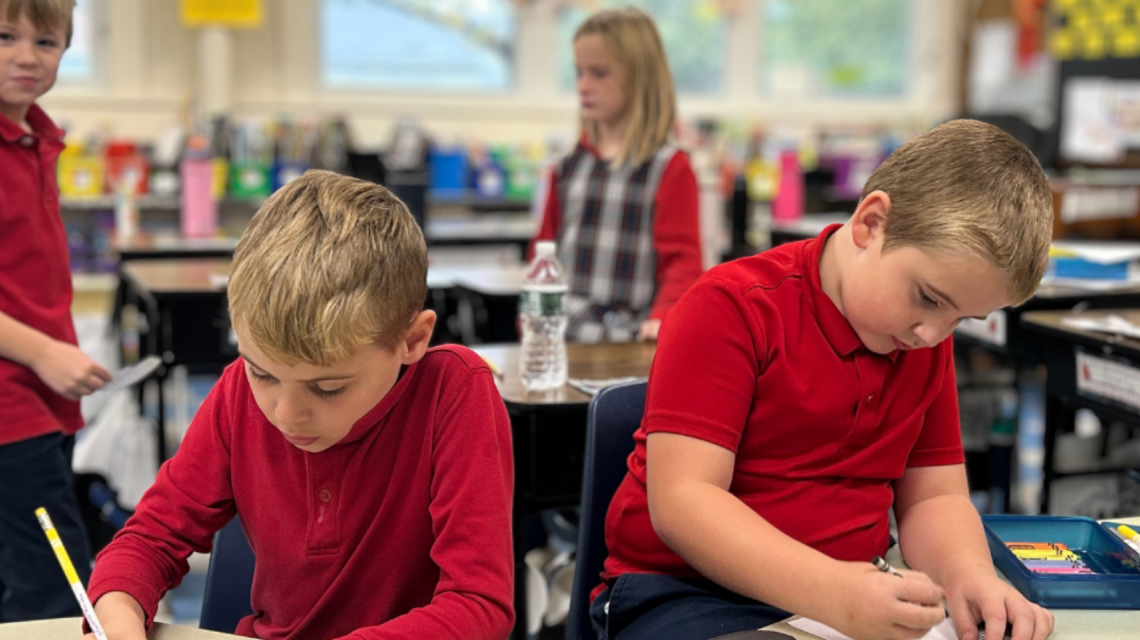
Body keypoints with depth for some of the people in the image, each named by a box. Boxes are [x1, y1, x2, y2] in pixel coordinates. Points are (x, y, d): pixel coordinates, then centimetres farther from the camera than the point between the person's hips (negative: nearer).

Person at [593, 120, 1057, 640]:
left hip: (859, 594, 5)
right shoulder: (733, 308, -13)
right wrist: (834, 593, -33)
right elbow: (681, 499, -20)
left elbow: (934, 496, 10)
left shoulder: (927, 339, 8)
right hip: (686, 591, -5)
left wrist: (968, 573, -14)